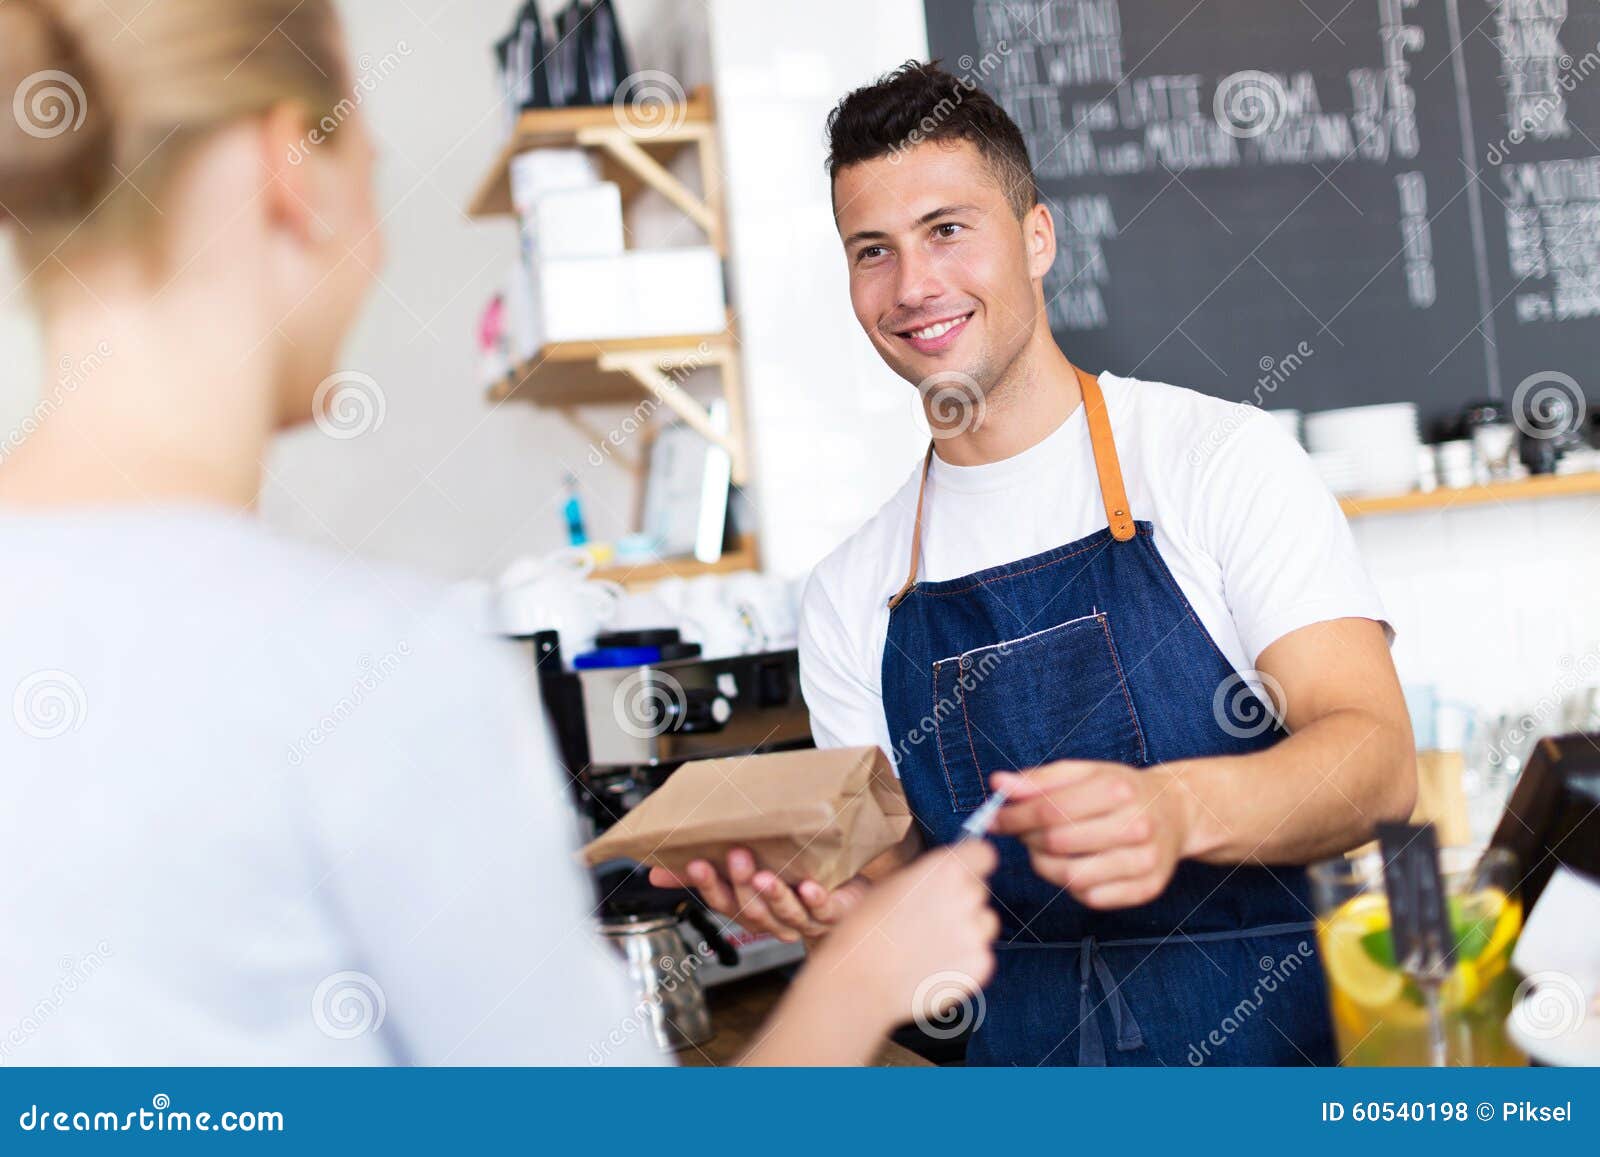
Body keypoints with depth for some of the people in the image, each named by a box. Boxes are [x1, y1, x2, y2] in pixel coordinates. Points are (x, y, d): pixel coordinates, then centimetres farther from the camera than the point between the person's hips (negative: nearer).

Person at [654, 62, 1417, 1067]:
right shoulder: (851, 600, 8)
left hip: (1281, 1032, -5)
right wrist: (848, 905, -13)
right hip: (1026, 1044, 5)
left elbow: (1376, 758, -11)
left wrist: (1179, 809, -31)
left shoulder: (1220, 457, -3)